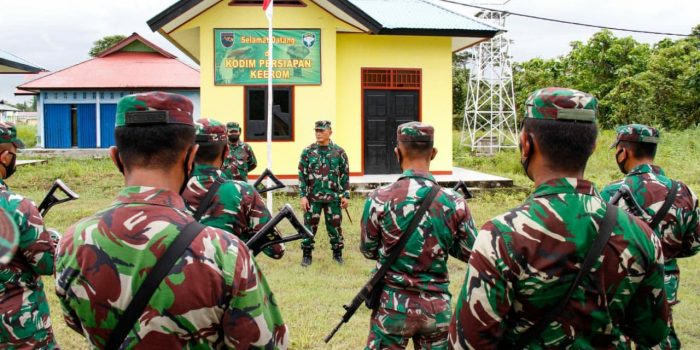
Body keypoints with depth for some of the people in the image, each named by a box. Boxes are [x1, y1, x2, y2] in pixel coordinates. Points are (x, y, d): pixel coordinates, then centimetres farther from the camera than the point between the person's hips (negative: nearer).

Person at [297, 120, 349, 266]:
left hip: (333, 197, 0)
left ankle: (337, 253, 23)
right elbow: (302, 175, 0)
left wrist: (346, 195, 0)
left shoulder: (339, 152, 1)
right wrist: (303, 196, -6)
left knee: (335, 225, 7)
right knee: (309, 225, 4)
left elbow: (345, 175, 4)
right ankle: (307, 255, 16)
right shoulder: (308, 152, 0)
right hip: (312, 197, 0)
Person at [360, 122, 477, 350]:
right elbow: (471, 253, 2)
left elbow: (368, 251, 0)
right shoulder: (454, 202, -9)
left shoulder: (380, 199, -13)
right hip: (437, 307, 2)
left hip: (393, 305, -1)